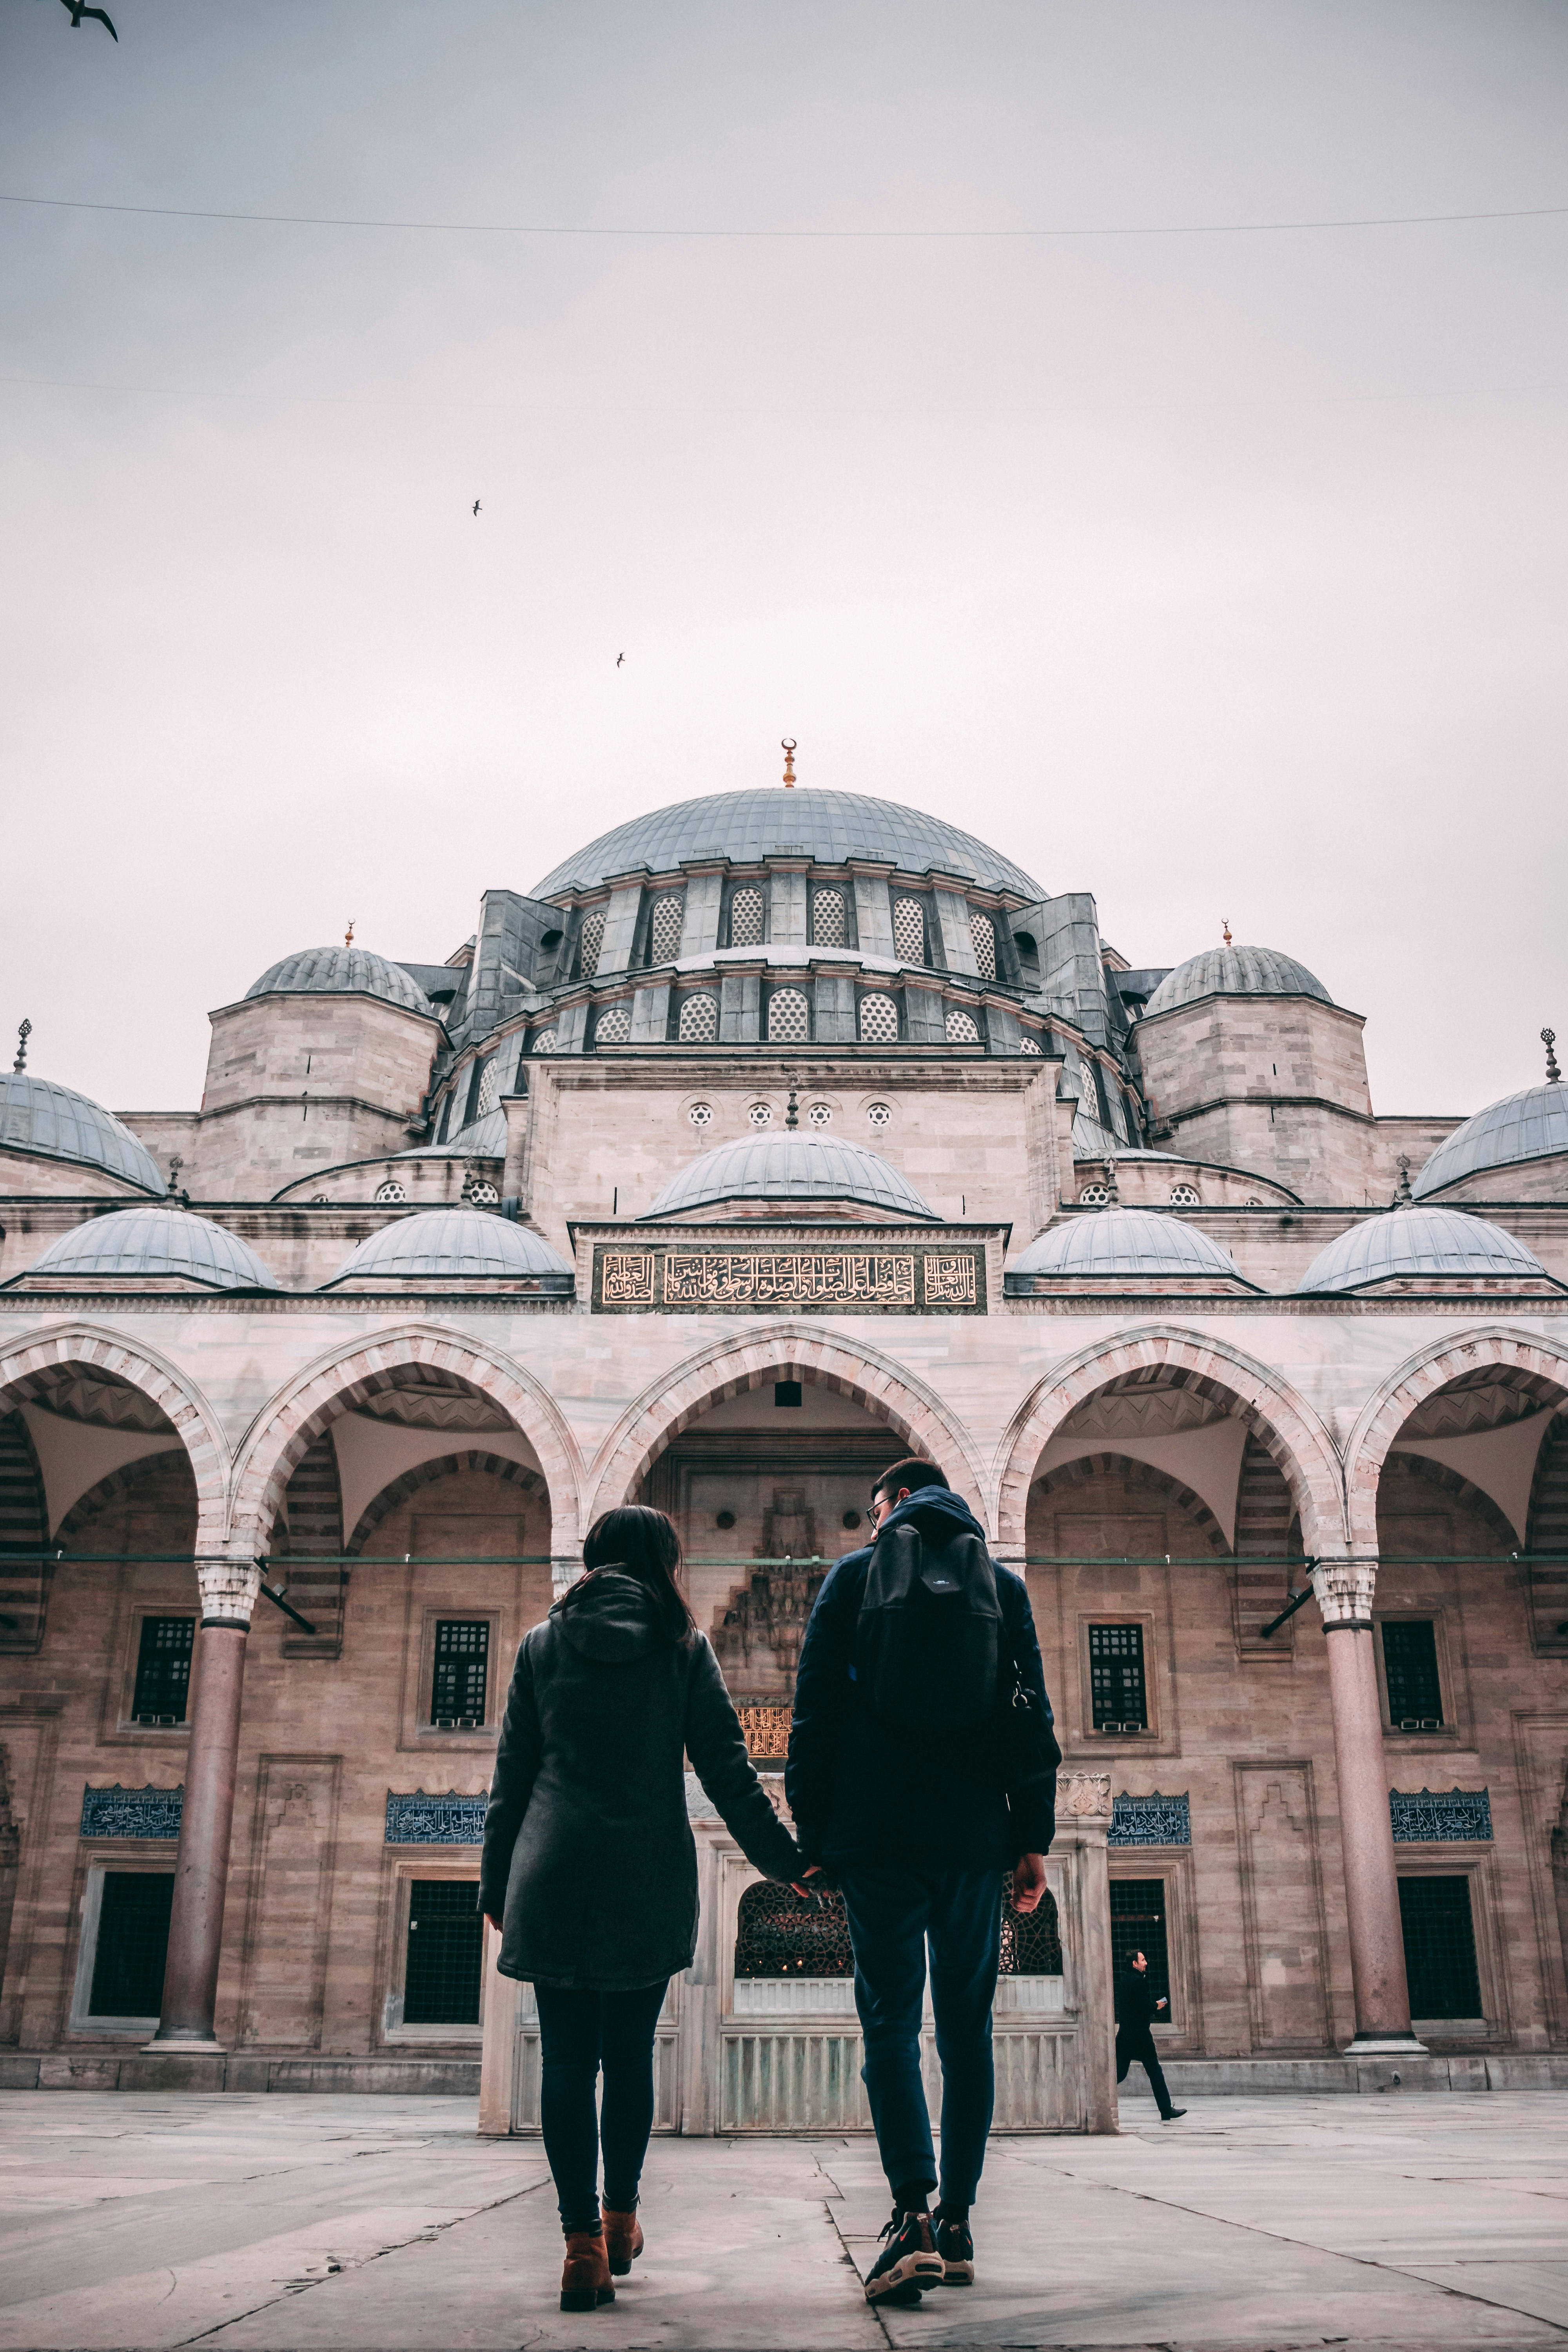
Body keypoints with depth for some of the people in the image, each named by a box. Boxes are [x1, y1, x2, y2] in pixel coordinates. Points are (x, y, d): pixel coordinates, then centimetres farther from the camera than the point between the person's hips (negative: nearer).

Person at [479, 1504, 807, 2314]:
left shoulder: (543, 1643, 8)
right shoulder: (684, 1645, 4)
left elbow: (512, 1775, 9)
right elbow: (725, 1767, 2)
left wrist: (496, 1882, 16)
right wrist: (783, 1859, 8)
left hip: (554, 1875, 0)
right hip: (651, 1878, 0)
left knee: (567, 2058, 3)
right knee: (630, 2053, 13)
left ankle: (584, 2243, -1)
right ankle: (620, 2219, 24)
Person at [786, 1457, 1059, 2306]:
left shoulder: (853, 1576, 6)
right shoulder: (1004, 1584, 10)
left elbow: (814, 1712, 2)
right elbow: (1032, 1718, 5)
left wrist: (809, 1830, 5)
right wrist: (1034, 1836, 7)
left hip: (878, 1834, -2)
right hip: (974, 1837, 2)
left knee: (890, 2019, -2)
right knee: (966, 2026, 10)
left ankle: (914, 2215, -16)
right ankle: (956, 2222, 12)